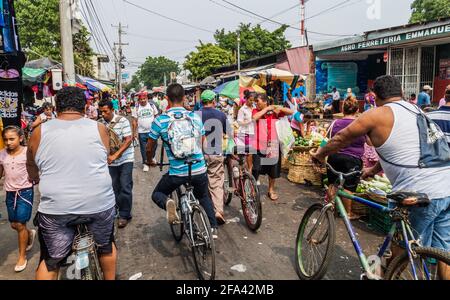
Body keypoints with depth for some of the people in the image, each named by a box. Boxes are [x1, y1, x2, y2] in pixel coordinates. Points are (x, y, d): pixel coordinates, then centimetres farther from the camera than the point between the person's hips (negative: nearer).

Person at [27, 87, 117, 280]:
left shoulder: (40, 132, 0)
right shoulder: (99, 129, -1)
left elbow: (31, 166, 16)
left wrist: (37, 180, 37)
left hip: (55, 208, 0)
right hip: (100, 203, 1)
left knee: (50, 261, 16)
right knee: (106, 246, 24)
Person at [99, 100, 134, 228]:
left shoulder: (122, 121, -11)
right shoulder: (101, 123, -1)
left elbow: (128, 140, -16)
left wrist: (115, 155, -23)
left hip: (125, 159, -4)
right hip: (111, 161, 4)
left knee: (125, 188, -4)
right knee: (114, 188, 11)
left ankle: (124, 215, 8)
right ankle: (116, 210, 29)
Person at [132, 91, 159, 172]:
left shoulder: (152, 106, 0)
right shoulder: (136, 108, -2)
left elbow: (156, 116, 6)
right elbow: (134, 121, -1)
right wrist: (134, 132, -3)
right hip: (142, 132, -1)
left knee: (154, 146, 12)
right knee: (143, 149, 7)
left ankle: (152, 158, 39)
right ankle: (145, 163, 19)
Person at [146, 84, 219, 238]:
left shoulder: (160, 120, -6)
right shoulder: (195, 117, 2)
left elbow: (150, 148, 4)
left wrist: (150, 161, 25)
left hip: (177, 172, -3)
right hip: (200, 170, 3)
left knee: (157, 194, 22)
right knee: (204, 196, 31)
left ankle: (167, 203, -10)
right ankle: (213, 228, 26)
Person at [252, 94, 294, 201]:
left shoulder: (275, 111, 1)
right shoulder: (256, 111, 0)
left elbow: (291, 112, -2)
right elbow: (254, 117, -23)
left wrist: (279, 108, -14)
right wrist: (266, 109, -16)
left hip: (272, 145, 1)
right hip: (259, 145, -1)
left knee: (273, 170, 13)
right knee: (256, 170, -2)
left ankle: (271, 190, 32)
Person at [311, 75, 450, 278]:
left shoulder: (377, 115, -3)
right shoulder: (417, 111, 20)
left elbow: (341, 139, 7)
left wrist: (321, 153, 25)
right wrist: (374, 170, 41)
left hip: (420, 194, -7)